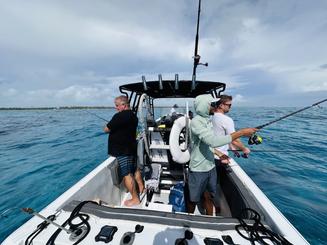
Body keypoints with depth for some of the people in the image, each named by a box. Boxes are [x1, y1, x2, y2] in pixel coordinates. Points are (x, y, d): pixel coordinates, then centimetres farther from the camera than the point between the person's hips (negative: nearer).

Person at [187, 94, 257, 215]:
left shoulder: (208, 120, 5)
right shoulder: (196, 122, -22)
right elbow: (213, 141, -33)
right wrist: (241, 132, -27)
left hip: (211, 167, 8)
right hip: (199, 169, -7)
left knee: (211, 197, 23)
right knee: (194, 200, 13)